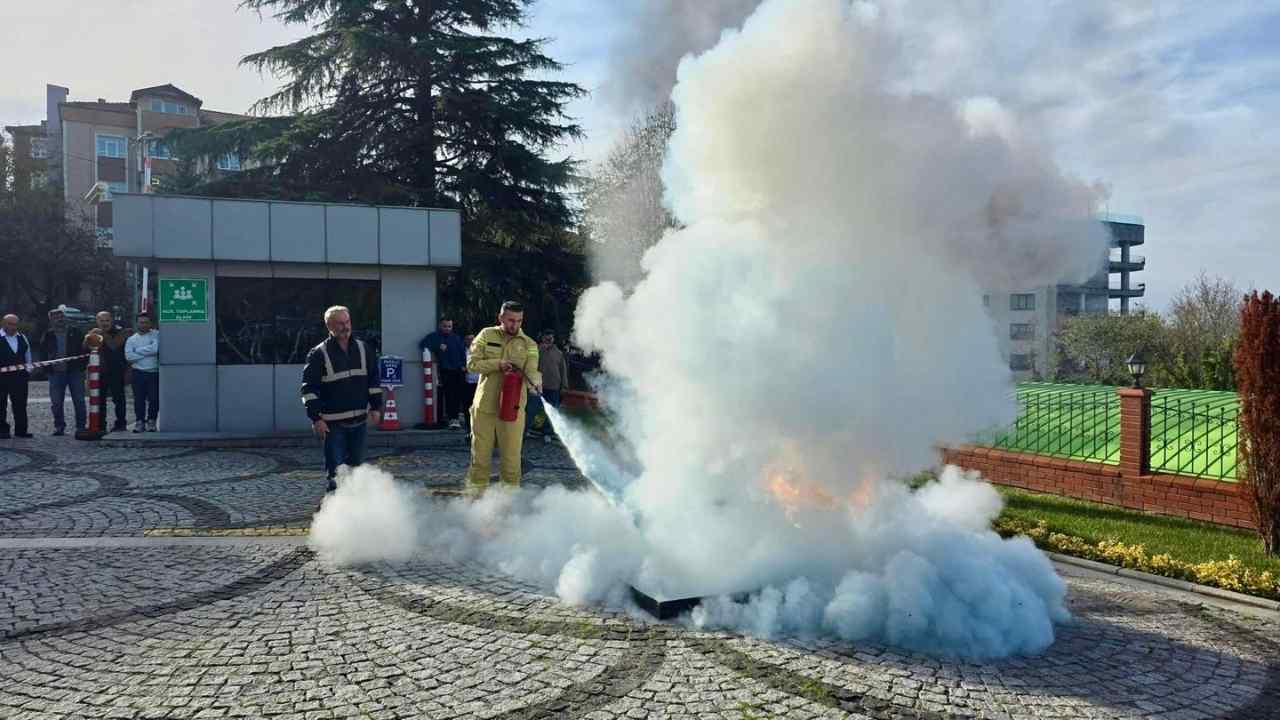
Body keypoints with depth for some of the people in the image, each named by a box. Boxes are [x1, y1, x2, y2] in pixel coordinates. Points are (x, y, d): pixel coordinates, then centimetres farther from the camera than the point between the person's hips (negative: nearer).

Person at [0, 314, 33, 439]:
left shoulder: (22, 338, 11)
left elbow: (28, 355, 20)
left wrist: (28, 369, 9)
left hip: (20, 377, 4)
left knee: (21, 404, 7)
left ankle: (21, 430, 14)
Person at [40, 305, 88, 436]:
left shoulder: (75, 333, 4)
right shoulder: (48, 336, 8)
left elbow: (84, 350, 4)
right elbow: (42, 354, 10)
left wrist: (82, 366, -5)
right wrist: (47, 365, -4)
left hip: (75, 372, -1)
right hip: (56, 373, 1)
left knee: (79, 401, -1)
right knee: (56, 403, 4)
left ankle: (81, 426, 7)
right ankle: (59, 426, 14)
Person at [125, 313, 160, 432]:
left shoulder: (156, 335, 4)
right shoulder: (131, 339, 10)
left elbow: (155, 348, -14)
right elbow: (129, 356, -5)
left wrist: (138, 351, -6)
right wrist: (148, 353, -9)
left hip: (154, 373, -2)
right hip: (139, 373, 2)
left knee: (154, 399, -1)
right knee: (139, 399, 2)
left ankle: (151, 422, 10)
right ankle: (139, 422, 10)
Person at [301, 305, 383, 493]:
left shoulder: (363, 349, 8)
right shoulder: (319, 354, -6)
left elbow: (373, 380, 15)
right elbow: (309, 388, -7)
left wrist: (376, 407, 7)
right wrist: (315, 418, -13)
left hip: (360, 420, 5)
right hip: (333, 423, -5)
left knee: (356, 467, 15)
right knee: (336, 470, -6)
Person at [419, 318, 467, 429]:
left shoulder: (456, 338, 15)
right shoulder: (434, 337, 6)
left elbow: (462, 352, 15)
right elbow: (422, 345, -3)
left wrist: (463, 365, 2)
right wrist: (438, 347, -10)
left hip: (458, 370, 3)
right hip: (445, 371, -3)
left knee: (458, 394, -1)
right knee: (449, 394, -8)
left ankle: (456, 416, 10)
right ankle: (452, 418, -6)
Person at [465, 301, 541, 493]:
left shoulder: (529, 344, 1)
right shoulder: (486, 335, 3)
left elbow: (532, 370, -12)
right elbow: (472, 363, -2)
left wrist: (536, 382, -35)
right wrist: (497, 364, -16)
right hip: (484, 405, 1)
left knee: (511, 455, 3)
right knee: (480, 452, 11)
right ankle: (476, 489, 24)